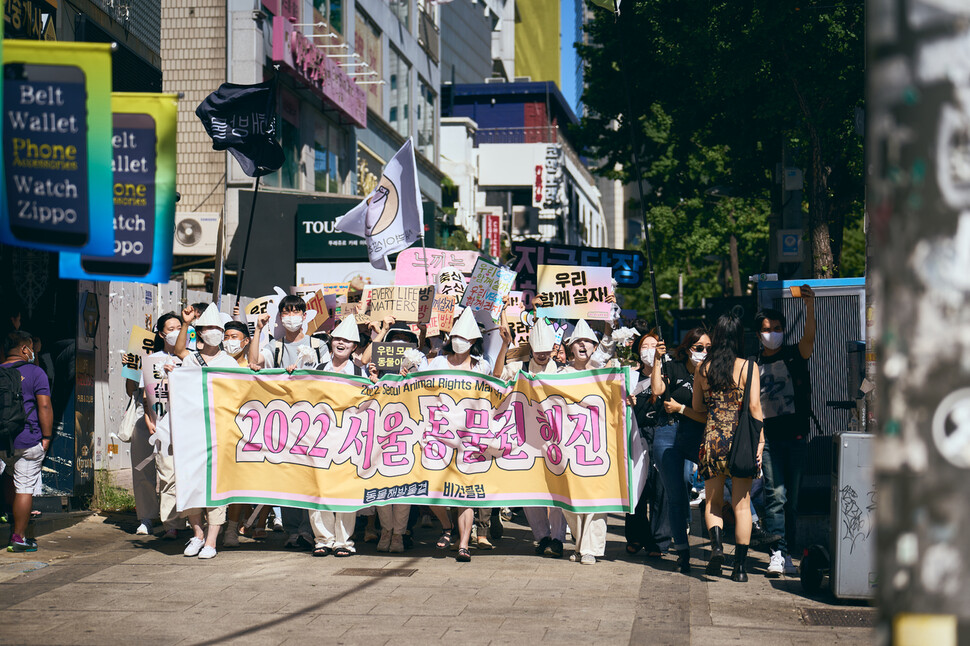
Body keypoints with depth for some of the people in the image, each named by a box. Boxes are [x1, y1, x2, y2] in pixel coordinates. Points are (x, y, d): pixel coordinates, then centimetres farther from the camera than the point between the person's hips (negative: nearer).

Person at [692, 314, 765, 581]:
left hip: (712, 438, 2)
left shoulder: (702, 369, 4)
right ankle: (740, 565, 3)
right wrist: (760, 440, -4)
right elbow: (754, 406, -8)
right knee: (742, 504, 5)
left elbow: (697, 407, 13)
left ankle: (716, 543, -14)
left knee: (713, 502, 13)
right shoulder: (748, 367, -3)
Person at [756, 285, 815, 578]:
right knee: (776, 495, -10)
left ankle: (787, 554, 12)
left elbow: (809, 337, -15)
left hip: (796, 435, 0)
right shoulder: (754, 364, 10)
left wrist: (809, 306, -30)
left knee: (792, 498, 5)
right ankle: (777, 553, -10)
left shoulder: (795, 355, 6)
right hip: (768, 435, 0)